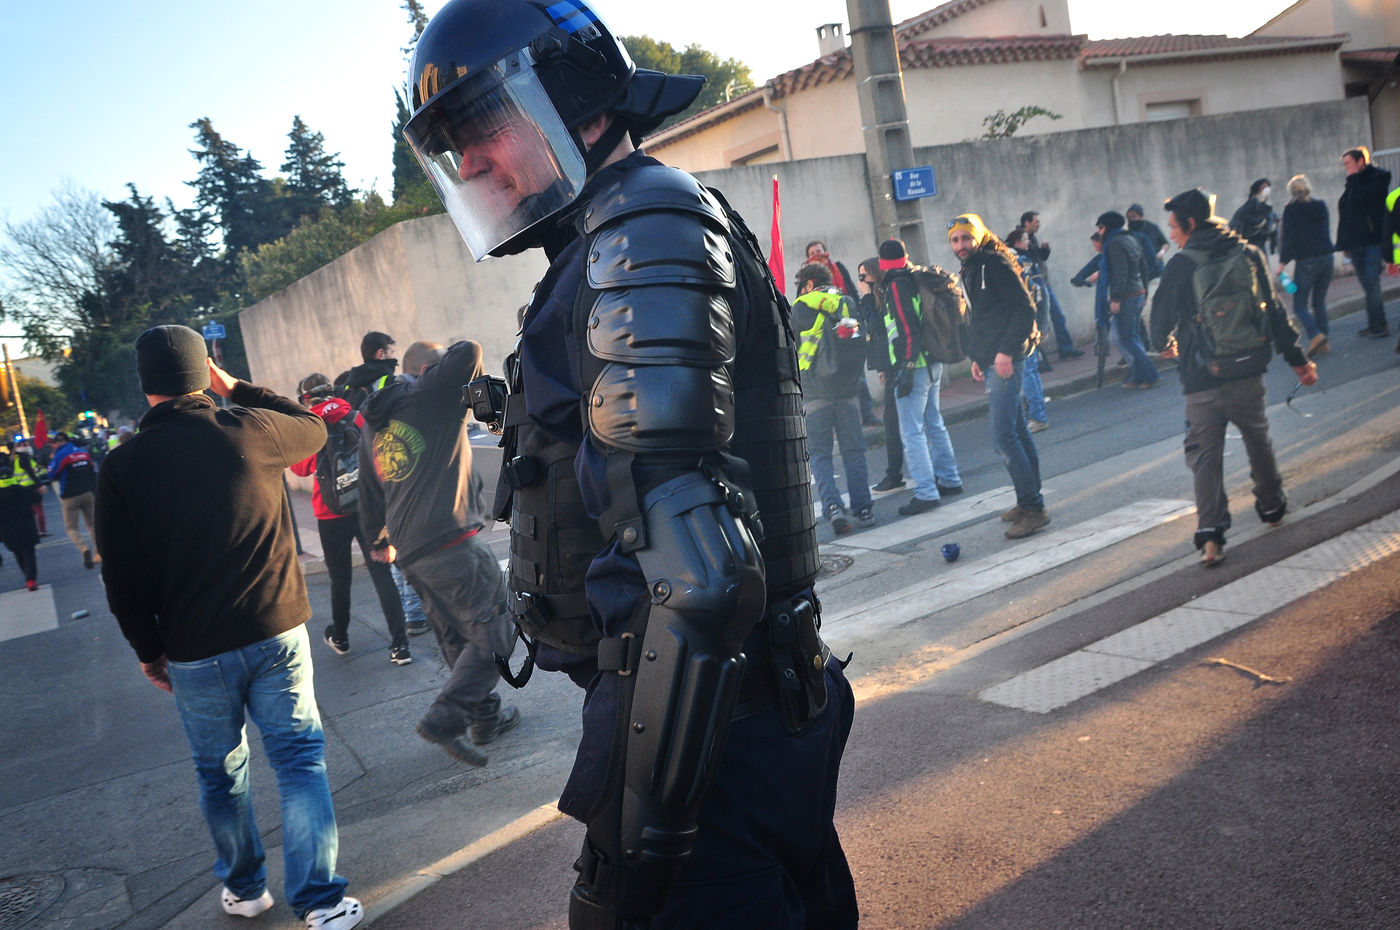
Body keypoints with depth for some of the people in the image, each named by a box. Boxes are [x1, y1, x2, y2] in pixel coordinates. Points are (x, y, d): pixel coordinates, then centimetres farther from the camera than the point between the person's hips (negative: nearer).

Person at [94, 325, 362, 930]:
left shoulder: (122, 466, -6)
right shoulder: (248, 430, -8)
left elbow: (123, 579, -3)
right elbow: (313, 428, 16)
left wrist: (148, 651, 10)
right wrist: (237, 389, 18)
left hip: (194, 653, 1)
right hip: (276, 633, -1)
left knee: (220, 773, 18)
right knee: (300, 759, 6)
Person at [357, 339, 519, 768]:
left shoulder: (371, 430, 19)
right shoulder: (432, 395, -4)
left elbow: (369, 496, 24)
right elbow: (469, 352, -7)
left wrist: (381, 542, 39)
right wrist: (449, 361, 16)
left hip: (411, 554, 8)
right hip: (452, 542, -8)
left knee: (458, 639, 18)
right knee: (492, 635, -3)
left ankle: (485, 717, 26)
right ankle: (444, 718, -9)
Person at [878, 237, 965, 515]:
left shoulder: (896, 287, -12)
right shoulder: (915, 281, 14)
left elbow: (907, 328, -20)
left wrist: (906, 367, -20)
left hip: (914, 366, -9)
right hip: (933, 364, 9)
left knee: (911, 432, -7)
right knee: (934, 424, 19)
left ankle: (926, 492, -8)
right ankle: (949, 479, 27)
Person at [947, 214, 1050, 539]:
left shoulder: (994, 264, -10)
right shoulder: (971, 271, 18)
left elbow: (1025, 309, -17)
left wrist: (1006, 351, -22)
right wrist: (978, 357, 20)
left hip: (1005, 361, -10)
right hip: (991, 362, 10)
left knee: (1003, 436, -14)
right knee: (1017, 432, 15)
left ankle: (1033, 507, -9)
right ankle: (1030, 501, 24)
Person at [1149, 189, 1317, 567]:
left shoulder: (1181, 266, -8)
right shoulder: (1250, 255, 4)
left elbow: (1160, 320, 1)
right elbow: (1275, 313, 7)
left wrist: (1165, 341, 25)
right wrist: (1298, 360, 14)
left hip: (1202, 382, -3)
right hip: (1249, 373, 4)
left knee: (1205, 454, 2)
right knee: (1258, 440, 23)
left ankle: (1210, 534, -8)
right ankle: (1272, 506, 39)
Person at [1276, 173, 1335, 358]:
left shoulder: (1291, 210, -6)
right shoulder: (1321, 206, 9)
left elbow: (1288, 237, -10)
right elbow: (1327, 230, 18)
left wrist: (1283, 262, -6)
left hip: (1306, 261, -5)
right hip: (1326, 258, 5)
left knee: (1299, 305, 0)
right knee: (1319, 301, 15)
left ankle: (1316, 335, -23)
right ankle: (1324, 343, 12)